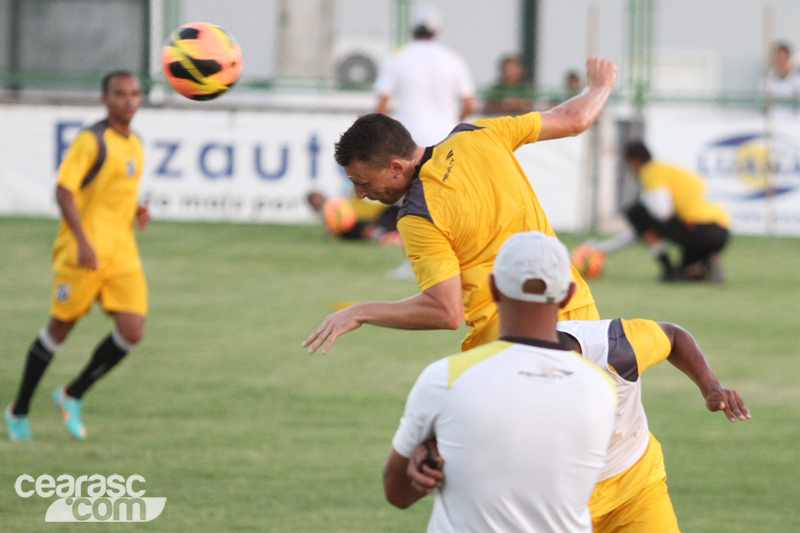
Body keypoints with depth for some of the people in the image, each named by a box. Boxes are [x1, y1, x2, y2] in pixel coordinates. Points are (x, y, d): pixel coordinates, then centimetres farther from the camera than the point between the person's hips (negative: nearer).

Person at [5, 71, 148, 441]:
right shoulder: (91, 141, -11)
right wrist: (82, 241, -27)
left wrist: (134, 212, 8)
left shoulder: (134, 144, 14)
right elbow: (64, 190, -18)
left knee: (132, 331, -7)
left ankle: (73, 396, 12)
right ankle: (19, 410, 18)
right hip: (84, 252, -7)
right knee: (61, 327, 1)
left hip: (122, 251, 7)